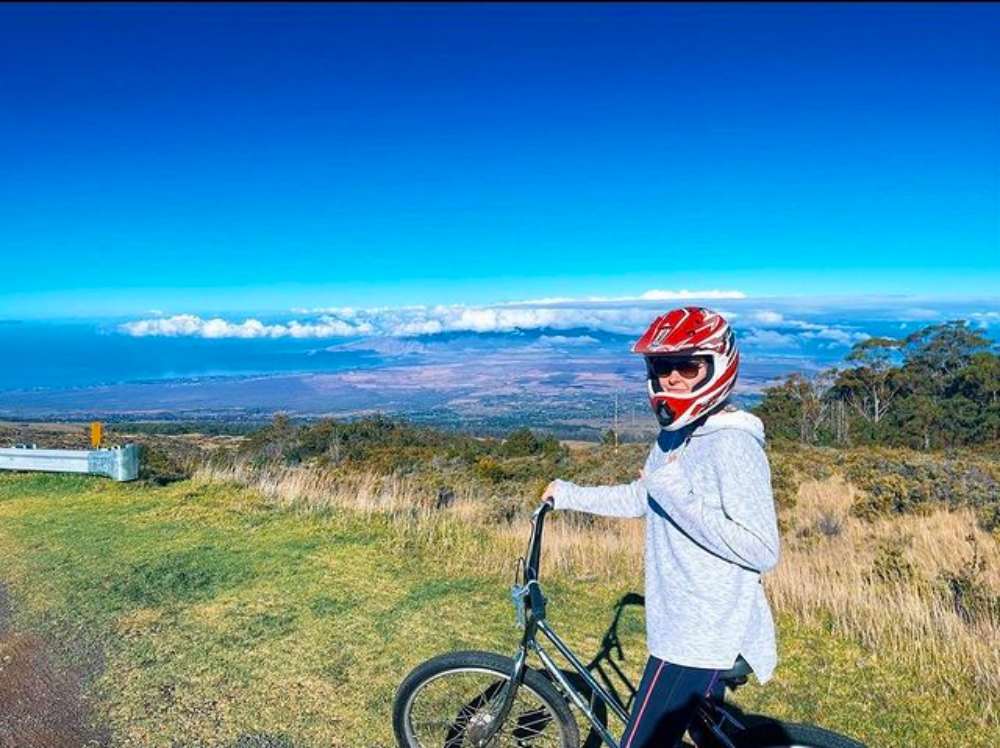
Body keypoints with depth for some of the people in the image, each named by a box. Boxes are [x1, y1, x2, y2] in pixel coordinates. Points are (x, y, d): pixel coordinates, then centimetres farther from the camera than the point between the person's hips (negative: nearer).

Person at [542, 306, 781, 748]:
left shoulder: (732, 444, -21)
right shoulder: (675, 436, 6)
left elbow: (762, 551, -25)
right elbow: (639, 498, 21)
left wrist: (677, 496, -29)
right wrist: (568, 494, 19)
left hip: (698, 637, -9)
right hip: (681, 623, 9)